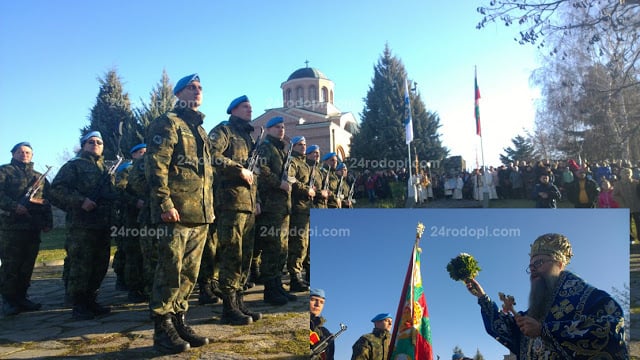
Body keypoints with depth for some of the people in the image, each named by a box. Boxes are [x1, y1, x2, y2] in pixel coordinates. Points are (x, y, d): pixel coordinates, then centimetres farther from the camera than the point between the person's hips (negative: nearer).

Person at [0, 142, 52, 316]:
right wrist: (14, 206, -20)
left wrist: (48, 222, 12)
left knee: (27, 265, 8)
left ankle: (21, 298, 16)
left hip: (33, 228, 5)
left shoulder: (40, 177, 21)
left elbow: (47, 202, 20)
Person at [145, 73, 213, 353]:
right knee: (171, 271, -4)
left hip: (201, 215, 8)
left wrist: (209, 208, 20)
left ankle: (179, 321, 22)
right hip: (176, 213, -8)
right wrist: (165, 204, -20)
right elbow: (155, 165, -13)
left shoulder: (200, 130, 23)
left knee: (190, 273, 11)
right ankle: (163, 328, 7)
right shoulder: (168, 123, -3)